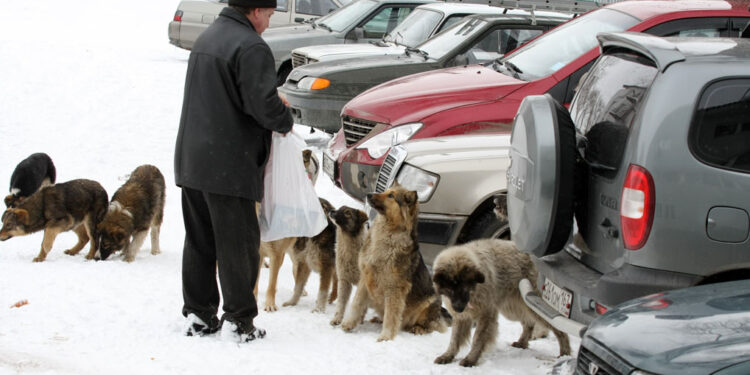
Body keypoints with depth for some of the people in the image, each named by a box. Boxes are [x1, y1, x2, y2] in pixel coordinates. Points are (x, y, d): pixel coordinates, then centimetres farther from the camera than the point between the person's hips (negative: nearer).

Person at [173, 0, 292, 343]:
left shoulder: (206, 38, 15)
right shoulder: (250, 47, -15)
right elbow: (263, 104, -21)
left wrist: (272, 104, 14)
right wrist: (284, 122, 0)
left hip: (190, 159, 9)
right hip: (229, 165, -8)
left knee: (199, 241, 13)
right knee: (238, 244, 0)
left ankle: (198, 314, 18)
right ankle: (238, 321, 3)